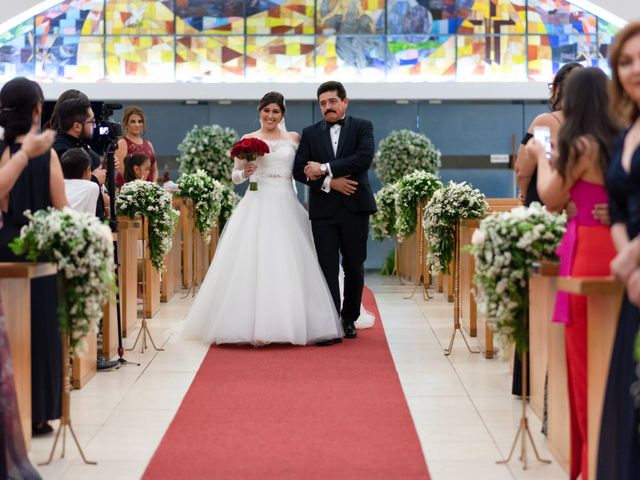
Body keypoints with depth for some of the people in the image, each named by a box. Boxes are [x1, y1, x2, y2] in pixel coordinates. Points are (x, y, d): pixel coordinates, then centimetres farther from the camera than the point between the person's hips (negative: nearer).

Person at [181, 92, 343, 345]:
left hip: (286, 205, 1)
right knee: (254, 262, -8)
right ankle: (256, 326, -7)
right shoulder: (248, 140, 8)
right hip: (257, 205, -1)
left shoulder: (293, 138, 12)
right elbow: (235, 177, 10)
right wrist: (244, 172, -11)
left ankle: (290, 323, 4)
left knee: (288, 265, -2)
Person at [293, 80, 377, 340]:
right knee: (327, 268, -3)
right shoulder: (310, 133, 9)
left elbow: (364, 158, -14)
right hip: (323, 209, 1)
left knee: (354, 267, 8)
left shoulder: (362, 127, 3)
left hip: (355, 207, -1)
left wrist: (325, 169, -15)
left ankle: (349, 319, 22)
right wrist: (329, 182, -13)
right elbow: (299, 170, 0)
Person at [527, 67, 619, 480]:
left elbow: (552, 199, -1)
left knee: (584, 357, 1)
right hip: (618, 245, 7)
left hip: (588, 249, -7)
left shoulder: (581, 145, -11)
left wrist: (541, 157, 14)